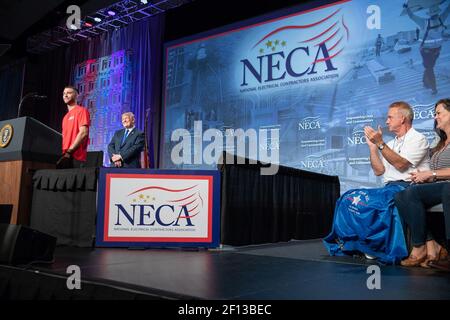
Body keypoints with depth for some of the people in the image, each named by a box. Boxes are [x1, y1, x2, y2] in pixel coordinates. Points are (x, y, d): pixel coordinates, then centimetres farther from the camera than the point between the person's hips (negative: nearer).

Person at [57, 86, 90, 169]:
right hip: (66, 157, 7)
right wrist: (63, 153, 6)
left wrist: (69, 152, -17)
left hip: (76, 157, -7)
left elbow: (83, 133, -13)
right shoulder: (66, 117, 23)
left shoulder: (81, 110, 0)